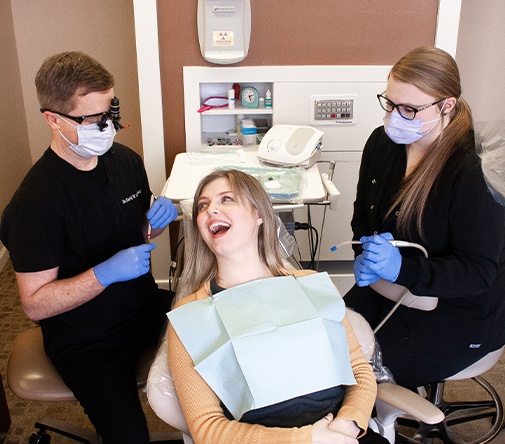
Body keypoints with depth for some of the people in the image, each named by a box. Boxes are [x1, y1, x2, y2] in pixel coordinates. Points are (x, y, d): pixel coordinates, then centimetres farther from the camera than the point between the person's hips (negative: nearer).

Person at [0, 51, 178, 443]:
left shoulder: (126, 161, -2)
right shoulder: (36, 201, -20)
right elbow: (35, 304, -16)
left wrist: (157, 218, -8)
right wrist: (104, 274, -29)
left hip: (147, 305, 6)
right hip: (86, 340, -6)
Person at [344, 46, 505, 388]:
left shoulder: (473, 170, -25)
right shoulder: (383, 143, -4)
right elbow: (363, 212, 10)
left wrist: (402, 269, -36)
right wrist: (365, 255, -10)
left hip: (461, 309, -5)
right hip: (390, 284, 6)